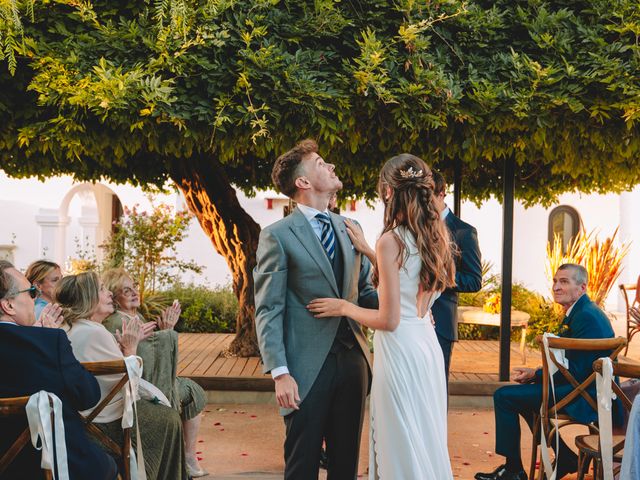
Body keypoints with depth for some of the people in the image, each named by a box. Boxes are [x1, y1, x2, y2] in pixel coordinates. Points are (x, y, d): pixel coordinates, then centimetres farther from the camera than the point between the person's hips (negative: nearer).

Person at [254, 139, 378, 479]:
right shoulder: (277, 236, -6)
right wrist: (280, 373, -16)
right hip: (308, 367, -5)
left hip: (352, 358, 5)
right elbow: (268, 311, -8)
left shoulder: (350, 228, 12)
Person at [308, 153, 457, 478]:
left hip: (400, 350, -8)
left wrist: (344, 308, -4)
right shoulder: (436, 236, 5)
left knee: (402, 447, 5)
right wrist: (369, 251, 19)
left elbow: (389, 320, -18)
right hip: (428, 345, 8)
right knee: (426, 442, 19)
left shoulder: (391, 241, -17)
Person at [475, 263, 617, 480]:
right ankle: (566, 459, 24)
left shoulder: (586, 317, -19)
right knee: (523, 393, 26)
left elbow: (576, 372, -22)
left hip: (586, 398, -11)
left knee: (504, 396, -11)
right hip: (579, 387, 11)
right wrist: (533, 373, 2)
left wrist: (535, 375, -12)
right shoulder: (578, 312, 14)